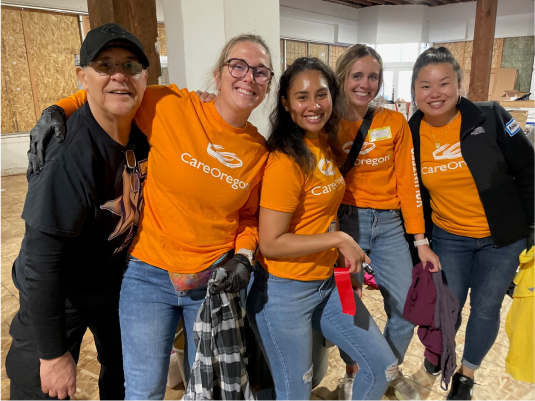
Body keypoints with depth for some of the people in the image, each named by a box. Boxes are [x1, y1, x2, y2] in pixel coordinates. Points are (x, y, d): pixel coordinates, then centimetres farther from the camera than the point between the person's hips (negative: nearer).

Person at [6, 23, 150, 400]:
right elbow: (41, 263, -27)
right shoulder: (70, 156, -32)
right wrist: (53, 353, -19)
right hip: (56, 295, -6)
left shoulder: (144, 133, -13)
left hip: (118, 280, 6)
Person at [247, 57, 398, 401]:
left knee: (383, 368, 16)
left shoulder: (327, 145, 4)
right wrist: (338, 238, -19)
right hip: (285, 293, -7)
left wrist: (345, 257, 3)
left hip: (329, 283, 8)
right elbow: (270, 244, -21)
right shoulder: (285, 161, -21)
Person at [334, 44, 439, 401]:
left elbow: (407, 182, 0)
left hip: (389, 225, 2)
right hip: (346, 222, -1)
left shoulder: (394, 123, 2)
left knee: (408, 308, 2)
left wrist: (421, 240, -1)